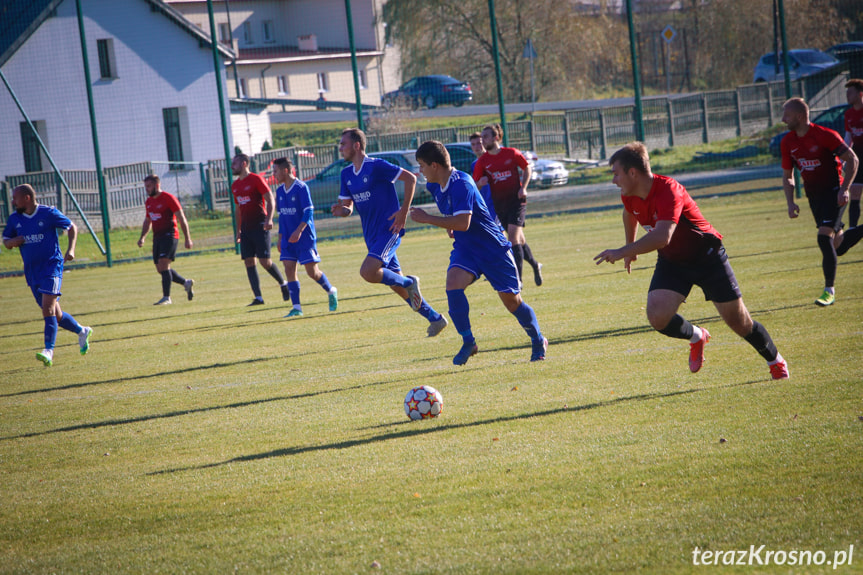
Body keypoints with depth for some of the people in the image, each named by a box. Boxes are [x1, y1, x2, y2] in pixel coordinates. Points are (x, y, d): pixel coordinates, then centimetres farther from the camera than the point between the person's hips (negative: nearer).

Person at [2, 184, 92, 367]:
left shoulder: (49, 213, -7)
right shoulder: (14, 219, 6)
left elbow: (72, 228, 4)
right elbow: (6, 242, 15)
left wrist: (70, 250, -10)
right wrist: (14, 241, -9)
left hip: (52, 266, -6)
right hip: (31, 271, 6)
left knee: (48, 307, -21)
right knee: (55, 315, 10)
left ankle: (48, 351, -27)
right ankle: (82, 331, 36)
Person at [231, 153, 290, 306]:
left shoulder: (256, 179, -6)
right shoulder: (235, 185, 15)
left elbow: (270, 200, -11)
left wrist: (269, 219, -24)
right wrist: (238, 230, 21)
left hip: (260, 226, -7)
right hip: (246, 228, 7)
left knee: (265, 261, -9)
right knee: (249, 262, -2)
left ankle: (283, 284, 15)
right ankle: (258, 297, -1)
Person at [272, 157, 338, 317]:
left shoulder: (301, 188, -12)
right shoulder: (280, 191, 10)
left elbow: (308, 211, -16)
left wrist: (299, 231, -26)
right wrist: (280, 238, 16)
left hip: (305, 237, -6)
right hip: (288, 238, 6)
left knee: (312, 271, -4)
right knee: (289, 270, -4)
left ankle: (331, 291, 23)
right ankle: (297, 307, -2)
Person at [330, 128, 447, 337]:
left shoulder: (376, 166, -13)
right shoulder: (346, 174, 10)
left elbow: (410, 178, -12)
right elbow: (348, 207, 14)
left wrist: (404, 211, -16)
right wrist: (341, 210, -10)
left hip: (389, 230, -8)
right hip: (372, 235, 8)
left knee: (368, 272, -26)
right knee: (396, 283, 11)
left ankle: (409, 283, -3)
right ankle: (435, 319, 21)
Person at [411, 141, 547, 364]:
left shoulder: (461, 184, -26)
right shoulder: (435, 186, 2)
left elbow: (462, 223, -35)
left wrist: (427, 218, -30)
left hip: (493, 248, -7)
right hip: (465, 249, 7)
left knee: (512, 301, 2)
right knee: (453, 283, -22)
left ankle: (538, 341, 26)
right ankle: (468, 342, -11)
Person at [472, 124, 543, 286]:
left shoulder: (511, 153, -4)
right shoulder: (482, 161, 1)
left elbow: (526, 168, 10)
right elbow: (475, 185, 3)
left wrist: (523, 188, -3)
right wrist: (481, 183, -20)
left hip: (516, 200, -4)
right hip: (499, 203, 4)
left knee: (513, 236, -17)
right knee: (518, 239, 13)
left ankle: (517, 278, -18)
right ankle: (535, 266, 38)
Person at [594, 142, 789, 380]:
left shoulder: (668, 191, -33)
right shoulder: (629, 196, -9)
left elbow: (662, 237, -48)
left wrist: (621, 252, -46)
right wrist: (630, 249, 29)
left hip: (707, 257, -5)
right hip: (671, 262, 5)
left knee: (739, 322, 2)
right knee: (657, 315, -20)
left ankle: (775, 360, 29)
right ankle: (696, 337, 12)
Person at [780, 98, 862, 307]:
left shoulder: (824, 135, -16)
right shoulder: (787, 142, 2)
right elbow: (787, 176, 13)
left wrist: (844, 189, -21)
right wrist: (790, 203, 0)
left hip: (833, 192, -7)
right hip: (814, 194, 7)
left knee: (825, 237, -20)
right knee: (837, 246, 10)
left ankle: (829, 290, -13)